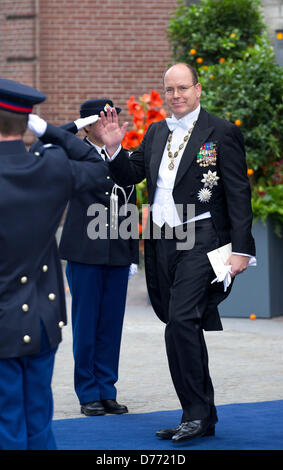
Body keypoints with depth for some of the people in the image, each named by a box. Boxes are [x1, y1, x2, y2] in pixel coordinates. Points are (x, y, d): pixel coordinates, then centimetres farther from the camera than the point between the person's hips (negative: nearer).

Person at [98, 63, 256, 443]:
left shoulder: (221, 133, -2)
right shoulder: (156, 133, 15)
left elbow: (239, 194, -5)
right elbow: (130, 177, 16)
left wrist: (240, 250, -12)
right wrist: (114, 148, -2)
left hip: (201, 242, -6)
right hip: (161, 243, 6)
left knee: (181, 322, -19)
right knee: (185, 331, 11)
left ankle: (197, 414, -12)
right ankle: (202, 418, 21)